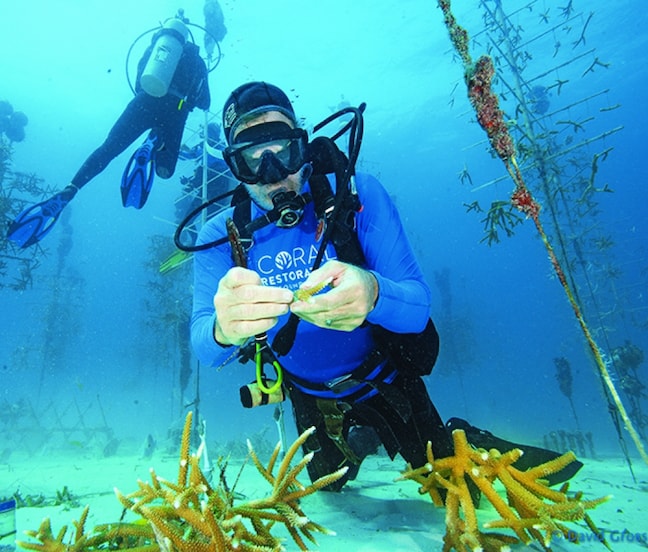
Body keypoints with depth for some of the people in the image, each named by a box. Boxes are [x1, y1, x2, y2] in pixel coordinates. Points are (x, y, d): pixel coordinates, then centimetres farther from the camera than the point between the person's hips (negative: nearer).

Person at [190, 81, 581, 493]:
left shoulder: (356, 193, -24)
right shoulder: (222, 237, -17)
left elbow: (419, 306, -28)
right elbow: (204, 347, -26)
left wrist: (372, 294, -52)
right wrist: (224, 329, -51)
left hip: (389, 386, -2)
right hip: (314, 404, 3)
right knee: (329, 484, 26)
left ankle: (464, 444, 45)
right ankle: (356, 441, 56)